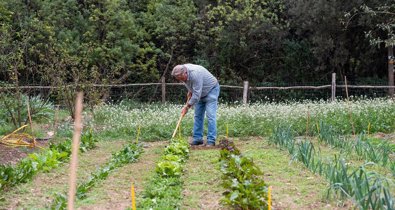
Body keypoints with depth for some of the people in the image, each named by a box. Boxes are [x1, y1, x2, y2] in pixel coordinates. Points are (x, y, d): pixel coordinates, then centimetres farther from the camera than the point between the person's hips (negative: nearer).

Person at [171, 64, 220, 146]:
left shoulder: (195, 74, -36)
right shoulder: (182, 72, -10)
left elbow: (196, 95, -34)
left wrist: (187, 106, -26)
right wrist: (190, 91, 4)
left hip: (211, 90, -9)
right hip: (200, 93, 9)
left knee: (210, 115, -16)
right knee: (198, 115, 6)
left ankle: (211, 141, -15)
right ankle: (197, 139, 10)